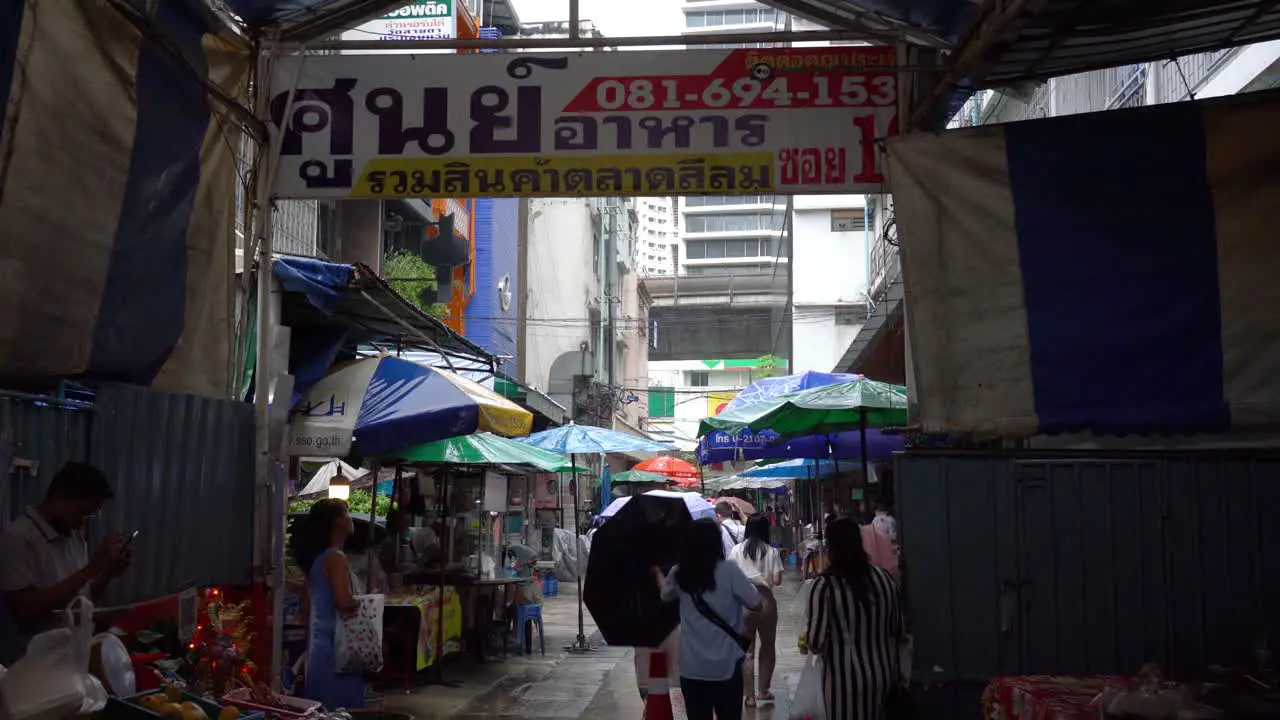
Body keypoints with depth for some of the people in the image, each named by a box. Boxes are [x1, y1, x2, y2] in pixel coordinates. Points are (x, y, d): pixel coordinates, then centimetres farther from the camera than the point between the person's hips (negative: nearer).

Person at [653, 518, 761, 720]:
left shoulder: (678, 574, 1)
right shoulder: (728, 571, -12)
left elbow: (665, 594, 23)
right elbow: (756, 606, -8)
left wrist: (658, 573, 44)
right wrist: (750, 586, 11)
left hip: (691, 668, 3)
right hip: (726, 666, -3)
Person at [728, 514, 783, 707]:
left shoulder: (737, 550, 0)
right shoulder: (771, 551, -3)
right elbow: (777, 580, -6)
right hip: (765, 600, -1)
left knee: (747, 650, 8)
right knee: (768, 646, 18)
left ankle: (750, 696, 7)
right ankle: (763, 691, 23)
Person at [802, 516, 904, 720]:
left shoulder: (825, 585, -15)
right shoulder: (884, 578, -1)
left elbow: (816, 642, -14)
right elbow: (897, 631, 8)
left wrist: (805, 639, 8)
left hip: (844, 677, -4)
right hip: (882, 673, 5)